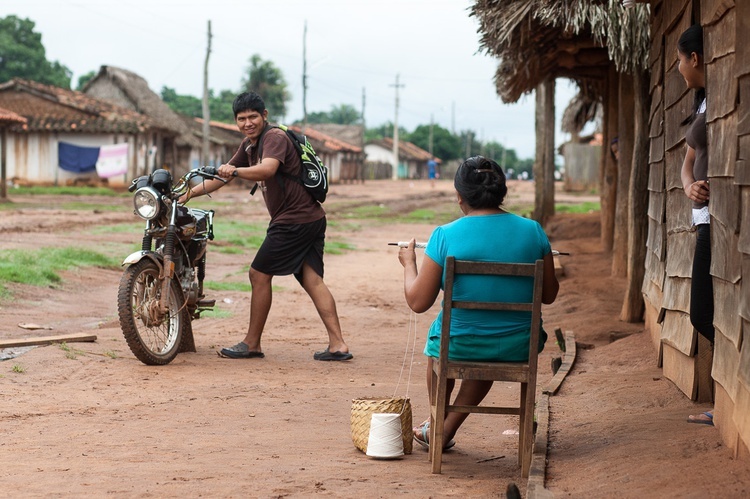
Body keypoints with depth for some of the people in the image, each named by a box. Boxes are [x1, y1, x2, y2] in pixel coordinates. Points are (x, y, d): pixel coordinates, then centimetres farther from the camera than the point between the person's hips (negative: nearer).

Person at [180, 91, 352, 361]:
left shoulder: (275, 137, -12)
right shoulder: (249, 145, 17)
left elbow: (267, 169, -32)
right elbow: (223, 176, 23)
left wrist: (235, 170, -36)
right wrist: (189, 193, 18)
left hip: (293, 222, -10)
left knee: (259, 275, -1)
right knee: (313, 281, 4)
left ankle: (252, 344, 8)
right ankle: (338, 345, -1)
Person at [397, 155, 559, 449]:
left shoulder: (445, 236, -15)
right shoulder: (532, 231, -7)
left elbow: (418, 302, -9)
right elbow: (549, 295, 3)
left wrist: (409, 264, 10)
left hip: (459, 346, -2)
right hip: (519, 348, 2)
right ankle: (447, 430, 42)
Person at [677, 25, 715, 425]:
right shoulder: (704, 102, 19)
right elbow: (688, 163, 21)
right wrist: (690, 187, 1)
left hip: (717, 218, -10)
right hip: (705, 215, 10)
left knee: (706, 314, -8)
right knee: (705, 316, 11)